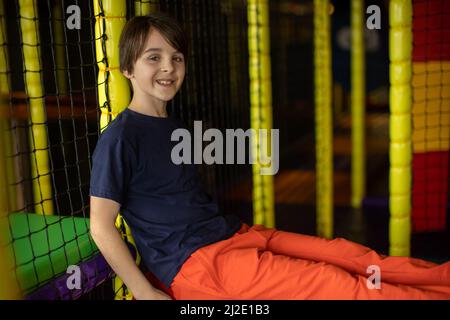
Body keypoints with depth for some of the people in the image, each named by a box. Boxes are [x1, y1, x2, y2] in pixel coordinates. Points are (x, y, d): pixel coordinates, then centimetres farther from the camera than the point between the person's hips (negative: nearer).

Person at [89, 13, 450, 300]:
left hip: (234, 233, 8)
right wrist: (144, 292, -15)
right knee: (337, 285, -12)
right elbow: (101, 226, -14)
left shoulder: (173, 127, 14)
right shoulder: (120, 137, -13)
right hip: (197, 264, -8)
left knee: (351, 255, 1)